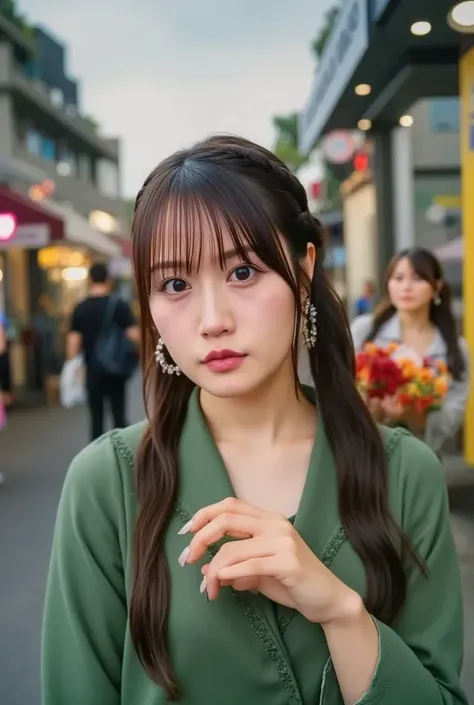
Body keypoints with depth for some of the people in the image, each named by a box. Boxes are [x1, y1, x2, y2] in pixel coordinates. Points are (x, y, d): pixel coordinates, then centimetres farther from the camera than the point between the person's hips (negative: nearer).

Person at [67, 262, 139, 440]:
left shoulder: (80, 309, -1)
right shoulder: (119, 305, -5)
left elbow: (73, 342, -4)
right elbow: (134, 336, -10)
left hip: (93, 371, 1)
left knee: (96, 418, 8)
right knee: (119, 415, 5)